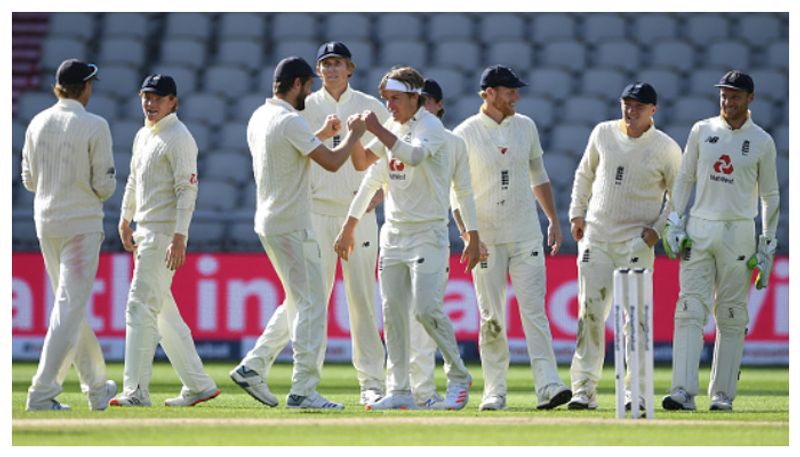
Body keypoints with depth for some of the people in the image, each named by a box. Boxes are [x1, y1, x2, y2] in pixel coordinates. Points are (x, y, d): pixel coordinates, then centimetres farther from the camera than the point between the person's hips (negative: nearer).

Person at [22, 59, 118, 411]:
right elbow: (104, 185, -12)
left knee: (71, 305, 16)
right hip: (81, 225, -6)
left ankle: (97, 388, 25)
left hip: (45, 223, 6)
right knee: (70, 307, -6)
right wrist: (108, 183, 11)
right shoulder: (94, 127, -12)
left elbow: (29, 180, 10)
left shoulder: (37, 124, 4)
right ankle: (42, 393, -14)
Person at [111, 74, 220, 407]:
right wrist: (125, 221, 25)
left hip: (165, 233, -10)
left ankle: (136, 391, -14)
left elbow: (187, 190, -18)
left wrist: (179, 238, -24)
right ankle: (198, 385, 16)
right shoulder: (143, 136, 16)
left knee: (141, 306, -13)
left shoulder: (178, 139, -12)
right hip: (145, 231, 10)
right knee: (164, 312, 11)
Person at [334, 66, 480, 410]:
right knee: (392, 312, 2)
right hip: (393, 232, 7)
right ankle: (399, 391, 5)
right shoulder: (391, 130, 13)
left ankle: (458, 378, 0)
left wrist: (378, 130, -28)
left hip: (427, 231, -7)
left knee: (426, 308, -16)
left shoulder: (431, 126, -10)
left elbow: (413, 156, -30)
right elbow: (365, 165, 21)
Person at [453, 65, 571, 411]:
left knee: (534, 311, -6)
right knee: (491, 318, 1)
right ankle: (494, 391, 7)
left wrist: (554, 220, 15)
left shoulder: (525, 126, 8)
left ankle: (548, 386, -13)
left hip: (526, 236, 3)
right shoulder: (465, 134, -4)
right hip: (486, 238, -3)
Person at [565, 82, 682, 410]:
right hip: (595, 236, 3)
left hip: (636, 242, -3)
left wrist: (659, 228, -7)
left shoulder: (666, 148, -3)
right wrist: (576, 213, 10)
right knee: (589, 313, -2)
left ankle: (636, 391, -1)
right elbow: (585, 174, 19)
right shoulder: (603, 133, 5)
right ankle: (584, 389, 1)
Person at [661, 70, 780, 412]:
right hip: (699, 230, 1)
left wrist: (767, 246, 2)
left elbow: (770, 196, 6)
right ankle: (684, 392, -16)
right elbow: (684, 178, 10)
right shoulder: (702, 131, 7)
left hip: (738, 233, -1)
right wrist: (675, 223, 0)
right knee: (690, 310, -9)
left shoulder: (762, 142, 2)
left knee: (732, 316, 2)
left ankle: (723, 393, 8)